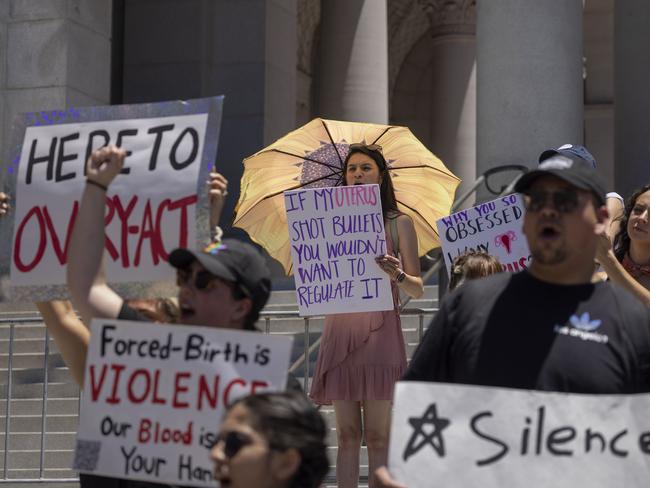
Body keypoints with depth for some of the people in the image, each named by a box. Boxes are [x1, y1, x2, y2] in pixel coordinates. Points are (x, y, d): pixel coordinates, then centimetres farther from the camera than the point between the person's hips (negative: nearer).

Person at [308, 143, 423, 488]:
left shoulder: (398, 223, 6)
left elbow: (417, 289, 1)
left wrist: (397, 275, -20)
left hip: (379, 332, -3)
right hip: (339, 331, 3)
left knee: (377, 436, -4)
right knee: (347, 435, 3)